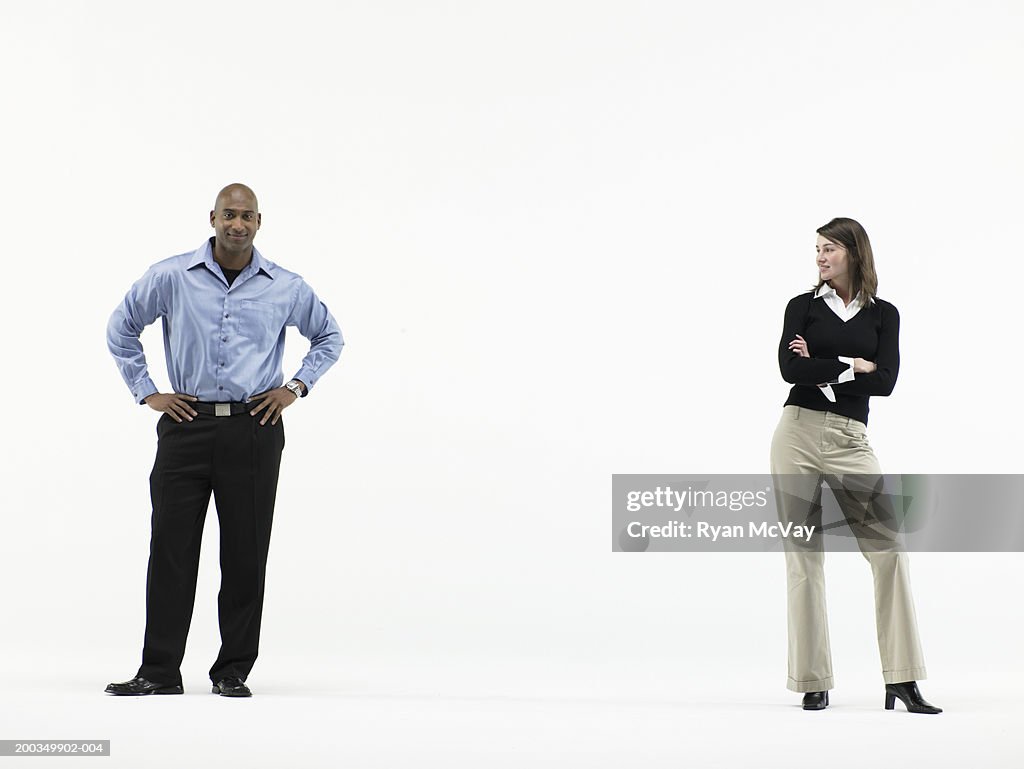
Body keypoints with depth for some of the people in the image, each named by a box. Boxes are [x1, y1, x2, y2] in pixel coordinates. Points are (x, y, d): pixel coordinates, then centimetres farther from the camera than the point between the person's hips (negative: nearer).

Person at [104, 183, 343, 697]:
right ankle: (159, 670, 8)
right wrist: (146, 392, 8)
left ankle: (233, 671, 13)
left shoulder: (285, 287, 4)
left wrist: (295, 387, 7)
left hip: (254, 429, 0)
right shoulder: (171, 277, 2)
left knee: (246, 553, 3)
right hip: (186, 426, 0)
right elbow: (121, 327, 15)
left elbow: (329, 336, 19)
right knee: (171, 549, 0)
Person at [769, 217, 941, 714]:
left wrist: (821, 370, -6)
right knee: (804, 555, 0)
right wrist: (853, 367, -6)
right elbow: (791, 369, -8)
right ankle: (813, 682, 7)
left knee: (888, 547, -7)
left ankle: (901, 680, 0)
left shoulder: (883, 314, 10)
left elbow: (885, 381, -4)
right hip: (800, 432, -1)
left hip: (851, 441, 1)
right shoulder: (802, 306, 8)